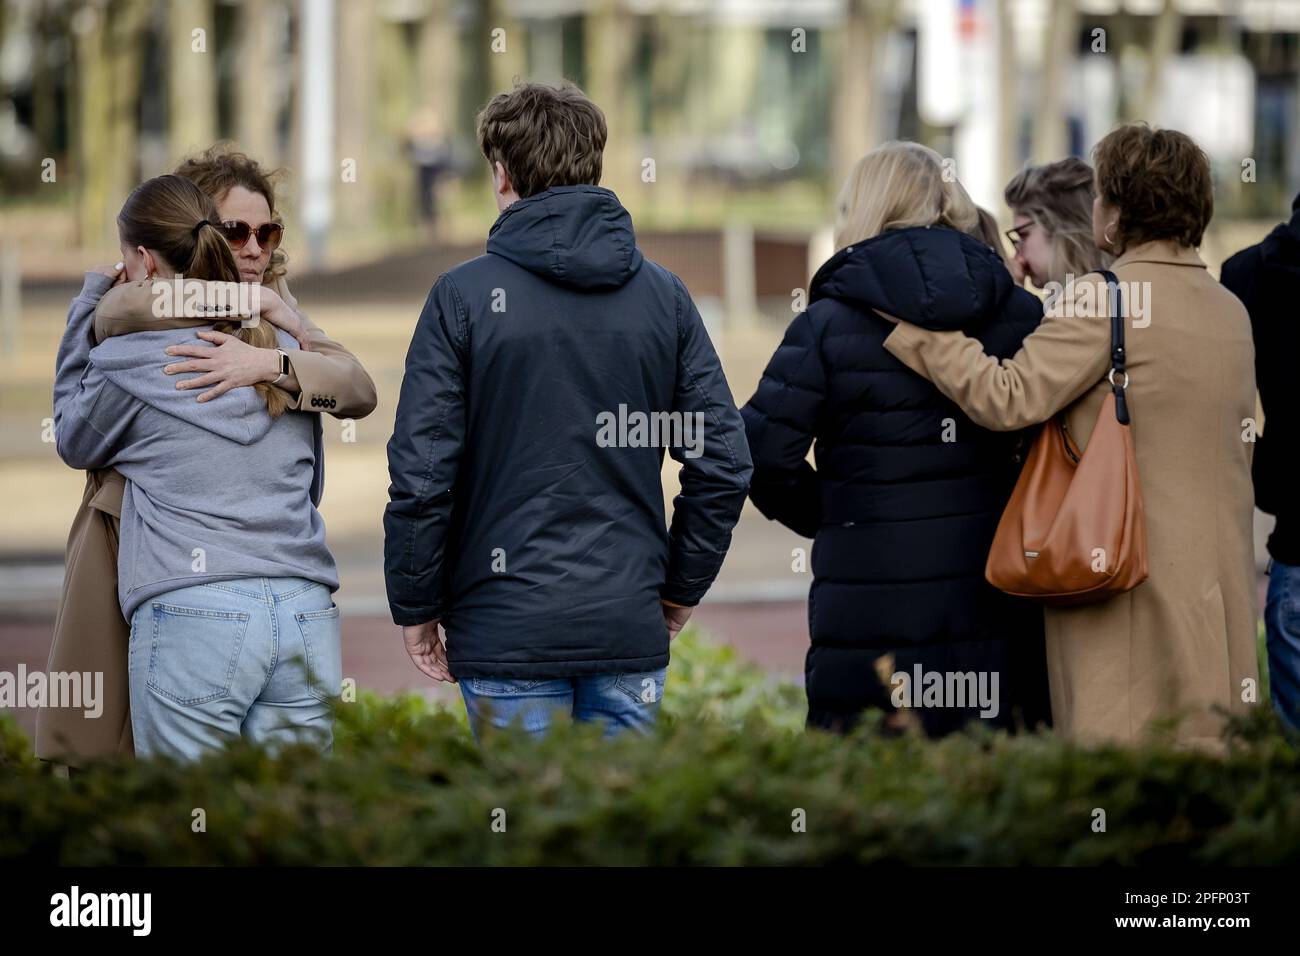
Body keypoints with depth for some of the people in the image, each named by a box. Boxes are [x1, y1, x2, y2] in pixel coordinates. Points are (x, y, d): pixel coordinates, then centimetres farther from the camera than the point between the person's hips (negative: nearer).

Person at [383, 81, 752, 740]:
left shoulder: (465, 296, -5)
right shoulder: (663, 296, 5)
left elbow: (421, 472, -8)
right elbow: (724, 463, 4)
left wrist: (416, 606, 3)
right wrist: (681, 586, 15)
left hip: (507, 632, -3)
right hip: (631, 625, 3)